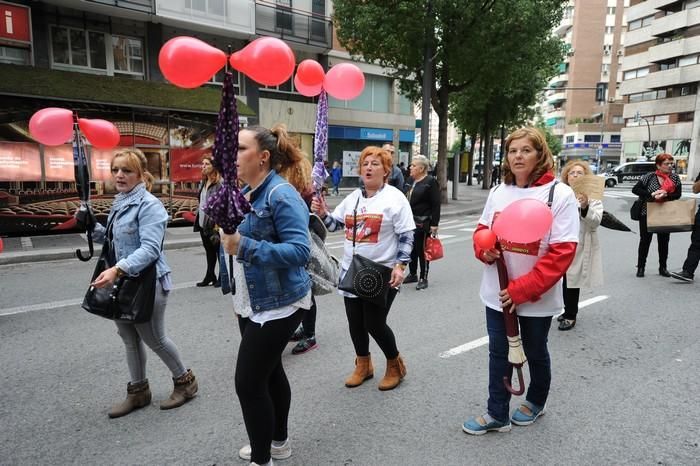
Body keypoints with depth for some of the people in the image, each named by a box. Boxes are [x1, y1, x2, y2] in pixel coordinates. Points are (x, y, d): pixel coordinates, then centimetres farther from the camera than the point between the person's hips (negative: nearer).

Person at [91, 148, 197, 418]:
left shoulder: (149, 205, -18)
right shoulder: (119, 203, 10)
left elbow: (150, 248, -27)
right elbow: (113, 239, 17)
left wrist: (117, 270, -38)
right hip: (124, 284, 8)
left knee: (154, 339, 5)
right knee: (129, 337, 16)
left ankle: (185, 381, 28)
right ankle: (138, 391, 33)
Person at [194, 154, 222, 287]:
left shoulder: (220, 183, -15)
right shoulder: (203, 183, 12)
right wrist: (198, 219, 14)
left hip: (214, 223, -8)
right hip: (203, 223, 8)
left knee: (219, 251, 4)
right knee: (209, 250, 17)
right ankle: (210, 276, 28)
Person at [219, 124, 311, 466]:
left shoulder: (281, 195, -21)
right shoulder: (244, 192, 7)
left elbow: (299, 250, -29)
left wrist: (244, 248, -32)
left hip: (278, 304, -9)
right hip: (252, 302, 9)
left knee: (249, 381, -3)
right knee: (269, 371, 21)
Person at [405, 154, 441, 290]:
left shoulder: (430, 182, -9)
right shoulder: (412, 182, 13)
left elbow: (436, 205, -12)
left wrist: (434, 224, -17)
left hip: (423, 223, -7)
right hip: (410, 222, 7)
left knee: (422, 250, 0)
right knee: (411, 249, 14)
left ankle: (423, 278, 11)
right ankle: (412, 274, 28)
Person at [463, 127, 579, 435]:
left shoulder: (559, 194, -14)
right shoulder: (498, 192, 2)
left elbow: (562, 251, -18)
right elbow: (482, 230, 13)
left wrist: (522, 289, -22)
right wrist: (484, 249, -12)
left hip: (537, 297, -4)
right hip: (497, 292, 4)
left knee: (535, 353, 19)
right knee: (498, 353, 12)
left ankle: (535, 403, 44)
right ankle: (497, 414, 29)